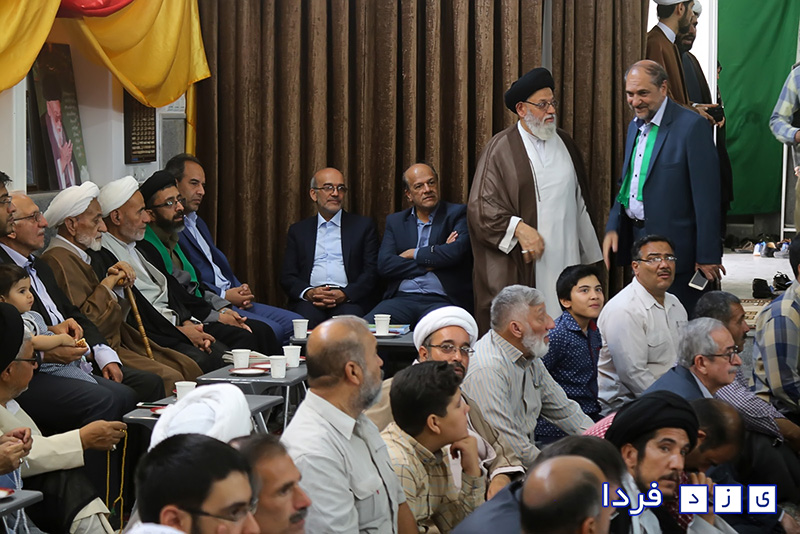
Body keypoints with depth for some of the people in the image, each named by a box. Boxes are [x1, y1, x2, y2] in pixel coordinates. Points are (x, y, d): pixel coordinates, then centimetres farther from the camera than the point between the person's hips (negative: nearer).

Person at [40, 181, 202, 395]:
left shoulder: (77, 256, 19)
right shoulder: (58, 261, -13)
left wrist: (117, 285, 3)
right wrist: (107, 285, -8)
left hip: (117, 342, 10)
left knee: (188, 367, -1)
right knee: (168, 378, -24)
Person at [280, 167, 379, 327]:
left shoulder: (364, 225, 17)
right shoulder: (298, 230, 21)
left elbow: (371, 272, 7)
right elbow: (287, 276, 13)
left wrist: (344, 294, -12)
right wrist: (308, 293, -11)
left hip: (348, 299, 0)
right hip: (310, 301, 1)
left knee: (350, 316, -36)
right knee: (307, 317, -35)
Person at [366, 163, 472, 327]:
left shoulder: (457, 214, 10)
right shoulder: (394, 221, 19)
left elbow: (456, 252, -9)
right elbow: (384, 264, 3)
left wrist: (414, 254, 2)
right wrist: (430, 263, -3)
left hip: (441, 300, -2)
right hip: (402, 299, 2)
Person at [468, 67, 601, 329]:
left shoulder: (564, 143, 15)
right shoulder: (501, 149, -2)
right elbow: (481, 208, -7)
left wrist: (592, 258, 21)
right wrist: (518, 228, -21)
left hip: (566, 260, 5)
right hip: (522, 268, -5)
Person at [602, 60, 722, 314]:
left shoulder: (692, 126, -14)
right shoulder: (635, 126, 13)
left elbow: (707, 195, -16)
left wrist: (708, 256, -16)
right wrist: (612, 228, 4)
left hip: (674, 246, -8)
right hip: (635, 240, 8)